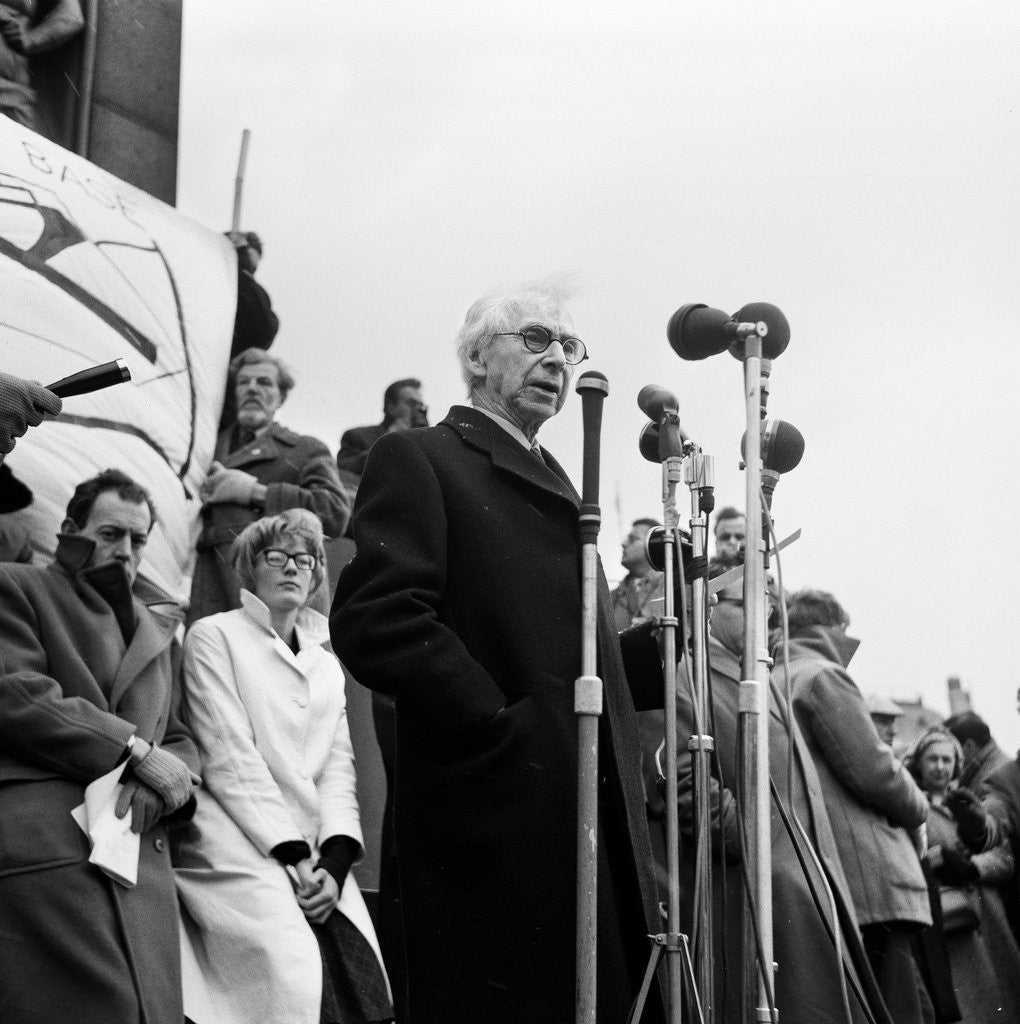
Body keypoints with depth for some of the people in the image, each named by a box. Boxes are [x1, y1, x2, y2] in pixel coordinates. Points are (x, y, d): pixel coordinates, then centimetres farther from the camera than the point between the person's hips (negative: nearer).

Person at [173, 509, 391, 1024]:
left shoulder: (327, 664, 23)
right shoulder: (213, 635, 6)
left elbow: (338, 768, 12)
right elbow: (229, 757, -4)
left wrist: (334, 863, -6)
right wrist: (292, 855, -11)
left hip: (316, 856, 5)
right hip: (242, 845, -5)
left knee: (360, 975, -19)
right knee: (295, 970, -28)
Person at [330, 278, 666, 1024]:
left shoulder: (556, 484, 26)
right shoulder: (419, 460, 1)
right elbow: (375, 623, -13)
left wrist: (664, 645, 7)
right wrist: (502, 725, -16)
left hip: (597, 812, 8)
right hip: (501, 817, -8)